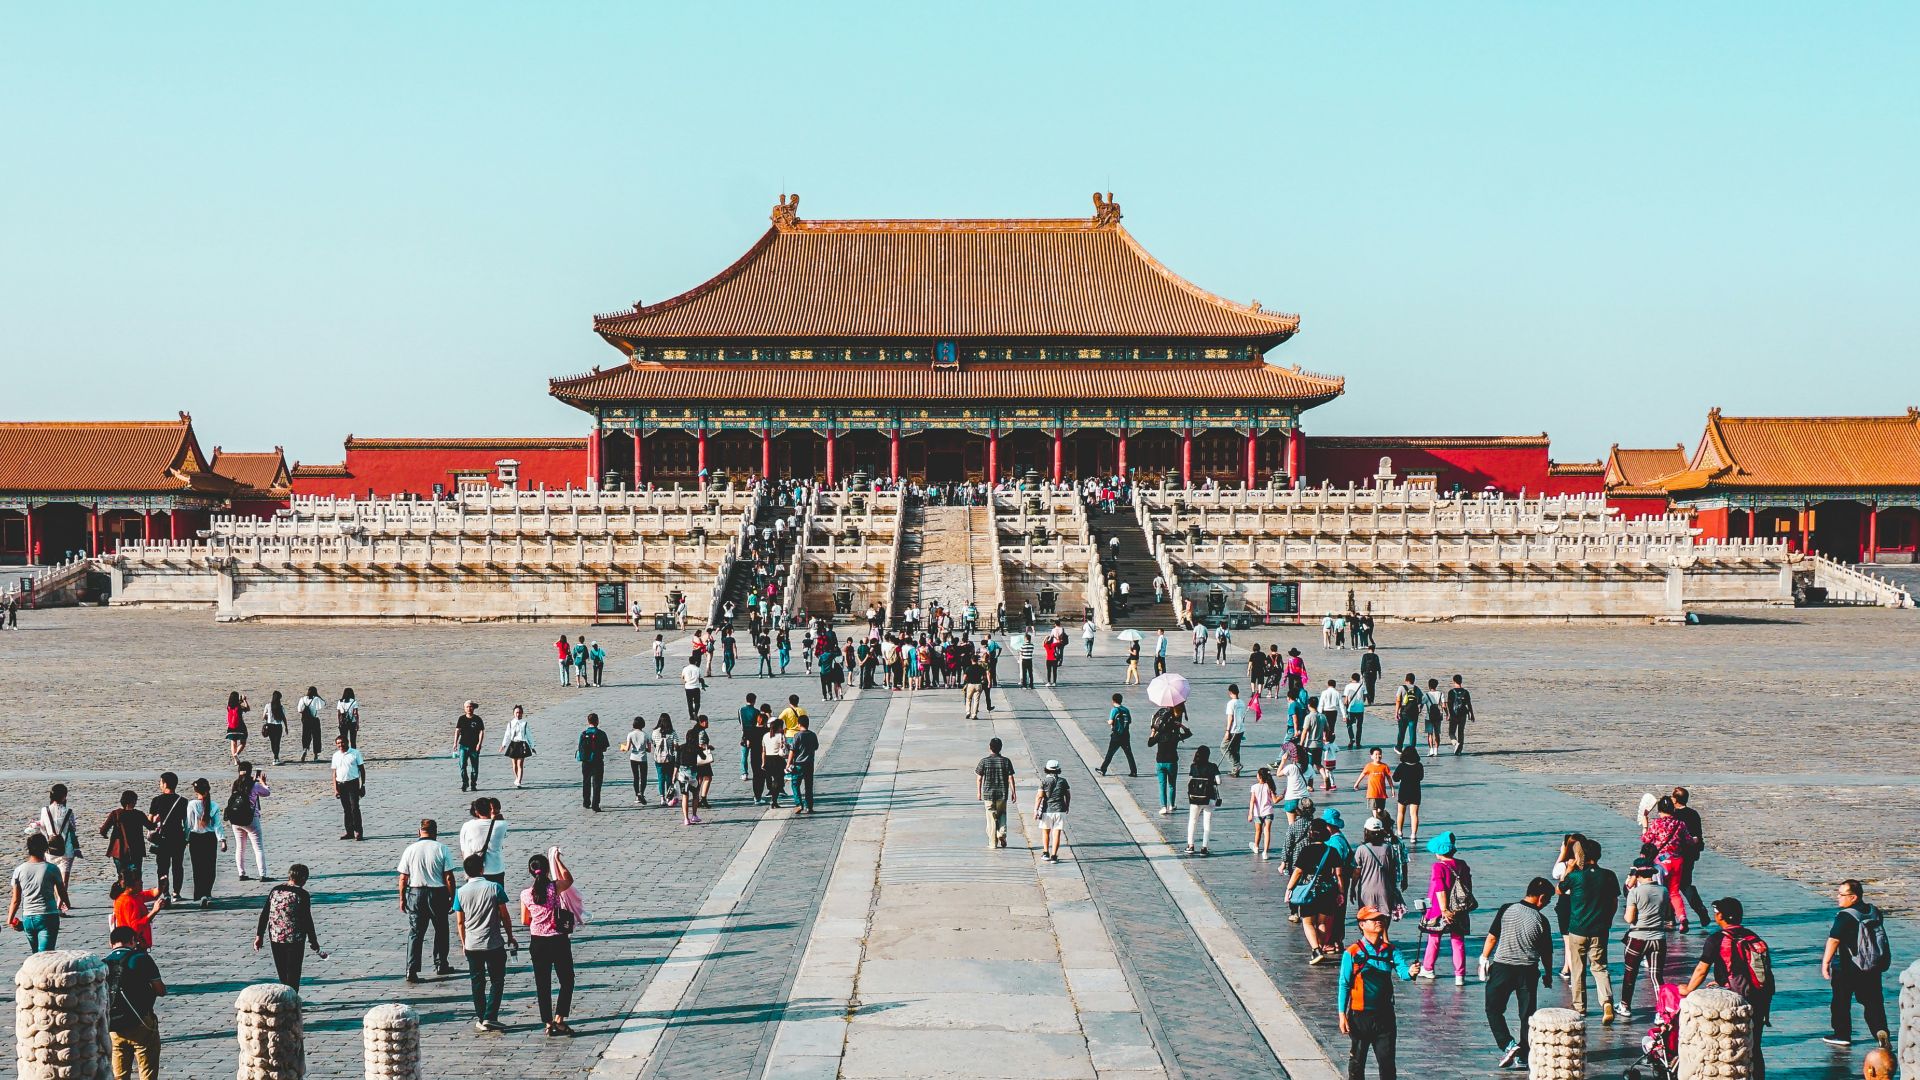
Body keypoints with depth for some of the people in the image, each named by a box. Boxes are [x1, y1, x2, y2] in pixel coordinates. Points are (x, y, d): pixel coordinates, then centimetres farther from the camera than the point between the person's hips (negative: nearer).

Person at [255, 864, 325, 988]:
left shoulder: (275, 890, 3)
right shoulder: (302, 895, -11)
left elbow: (264, 915, 5)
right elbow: (307, 920, -11)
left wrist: (259, 936, 11)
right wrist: (313, 941, -2)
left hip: (275, 937, 5)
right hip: (294, 940, -5)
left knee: (282, 975, 17)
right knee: (293, 974, 4)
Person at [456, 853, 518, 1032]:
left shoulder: (461, 892, -2)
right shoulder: (495, 887, -9)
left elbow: (461, 922, 4)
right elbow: (504, 916, -4)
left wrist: (463, 943, 18)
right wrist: (510, 937, 9)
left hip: (471, 945, 3)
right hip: (494, 944, -3)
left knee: (478, 982, 12)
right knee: (497, 981, 7)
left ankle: (480, 1019, 13)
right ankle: (490, 1018, -2)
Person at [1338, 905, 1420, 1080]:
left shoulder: (1390, 950, 2)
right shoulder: (1352, 953, -8)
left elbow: (1402, 970, -14)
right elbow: (1344, 985, -6)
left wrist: (1411, 971, -38)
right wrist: (1342, 1015, -8)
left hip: (1384, 1015, 3)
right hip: (1360, 1015, -3)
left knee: (1387, 1062, 4)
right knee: (1357, 1061, 9)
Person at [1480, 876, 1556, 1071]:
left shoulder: (1506, 910, -5)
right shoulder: (1541, 920, -6)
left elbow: (1492, 937, -2)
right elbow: (1546, 952, 2)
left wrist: (1483, 959, 11)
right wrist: (1548, 975, 17)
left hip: (1502, 967, 0)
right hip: (1528, 971, 0)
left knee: (1493, 1009, 12)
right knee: (1527, 1015, 10)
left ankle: (1508, 1044, -3)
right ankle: (1522, 1057, 11)